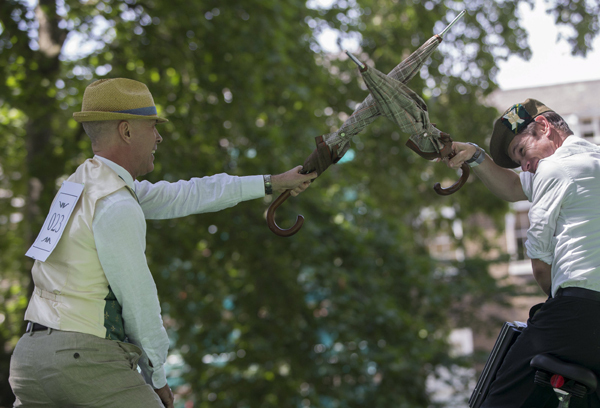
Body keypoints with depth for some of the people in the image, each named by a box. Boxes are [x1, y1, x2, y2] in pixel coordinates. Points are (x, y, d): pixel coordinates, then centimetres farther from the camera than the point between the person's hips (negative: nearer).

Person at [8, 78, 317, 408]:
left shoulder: (84, 182, 14)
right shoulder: (117, 207, -15)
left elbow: (183, 196, 19)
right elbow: (137, 301, -12)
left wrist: (271, 182, 23)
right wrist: (156, 377, 3)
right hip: (87, 359, -9)